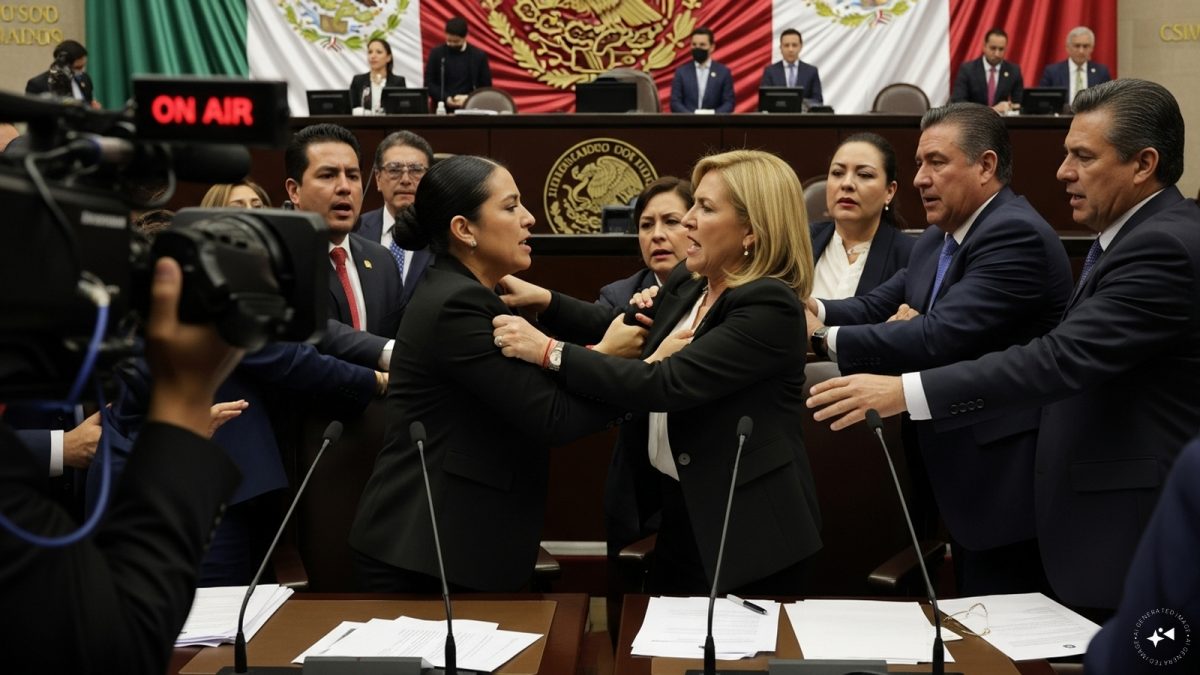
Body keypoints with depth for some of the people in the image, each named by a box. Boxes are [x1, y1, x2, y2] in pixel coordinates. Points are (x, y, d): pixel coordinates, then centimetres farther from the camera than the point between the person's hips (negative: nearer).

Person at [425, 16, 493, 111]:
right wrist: (445, 99, -11)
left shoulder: (479, 55, 5)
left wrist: (468, 99, -11)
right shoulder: (436, 53, 6)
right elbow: (428, 83, 5)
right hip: (443, 109, 0)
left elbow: (486, 86, 6)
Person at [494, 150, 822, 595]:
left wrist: (548, 352, -27)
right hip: (677, 513, 8)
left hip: (746, 531, -8)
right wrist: (542, 302, 2)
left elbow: (666, 384, -29)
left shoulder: (770, 307, -22)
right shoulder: (686, 283, 4)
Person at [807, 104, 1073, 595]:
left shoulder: (1016, 235, -19)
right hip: (963, 475, 10)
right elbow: (880, 306, 7)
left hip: (1005, 477, -10)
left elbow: (942, 336, -27)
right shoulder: (938, 240, 13)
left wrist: (823, 337, -25)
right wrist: (815, 310, -14)